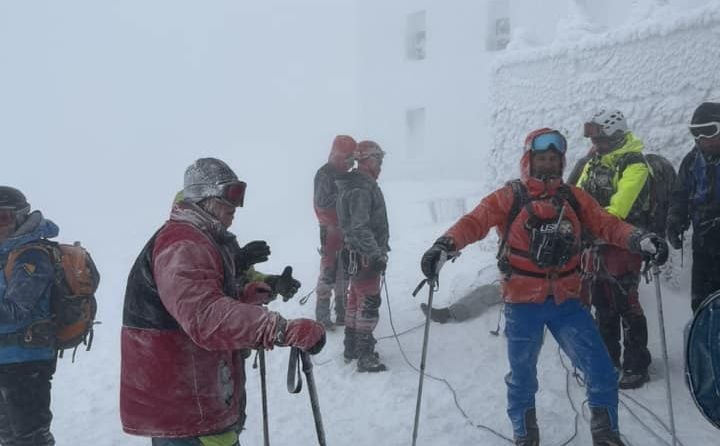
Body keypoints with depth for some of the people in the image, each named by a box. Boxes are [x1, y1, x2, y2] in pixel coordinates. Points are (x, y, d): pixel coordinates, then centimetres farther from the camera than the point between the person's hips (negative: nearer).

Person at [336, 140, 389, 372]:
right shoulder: (360, 189, -19)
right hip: (365, 255, -11)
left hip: (359, 254, 11)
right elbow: (360, 227, -26)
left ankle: (352, 348, 28)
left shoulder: (363, 184, 13)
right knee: (369, 304, -5)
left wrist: (379, 248, 25)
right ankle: (365, 356, 0)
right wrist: (376, 254, -27)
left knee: (356, 300, 17)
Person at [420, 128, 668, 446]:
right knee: (522, 376, 13)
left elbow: (606, 224, -1)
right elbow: (475, 222, -16)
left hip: (566, 301, 2)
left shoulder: (574, 198, 6)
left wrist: (640, 239, -20)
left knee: (601, 372, -1)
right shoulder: (509, 197, -5)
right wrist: (445, 246, -34)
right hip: (522, 303, -2)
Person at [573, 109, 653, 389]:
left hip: (624, 243, -8)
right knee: (602, 303, 14)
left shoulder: (634, 165, -14)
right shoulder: (593, 163, 11)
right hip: (597, 242, 8)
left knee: (626, 305, -4)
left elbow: (618, 208, -26)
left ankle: (636, 366, 7)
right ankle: (608, 359, 28)